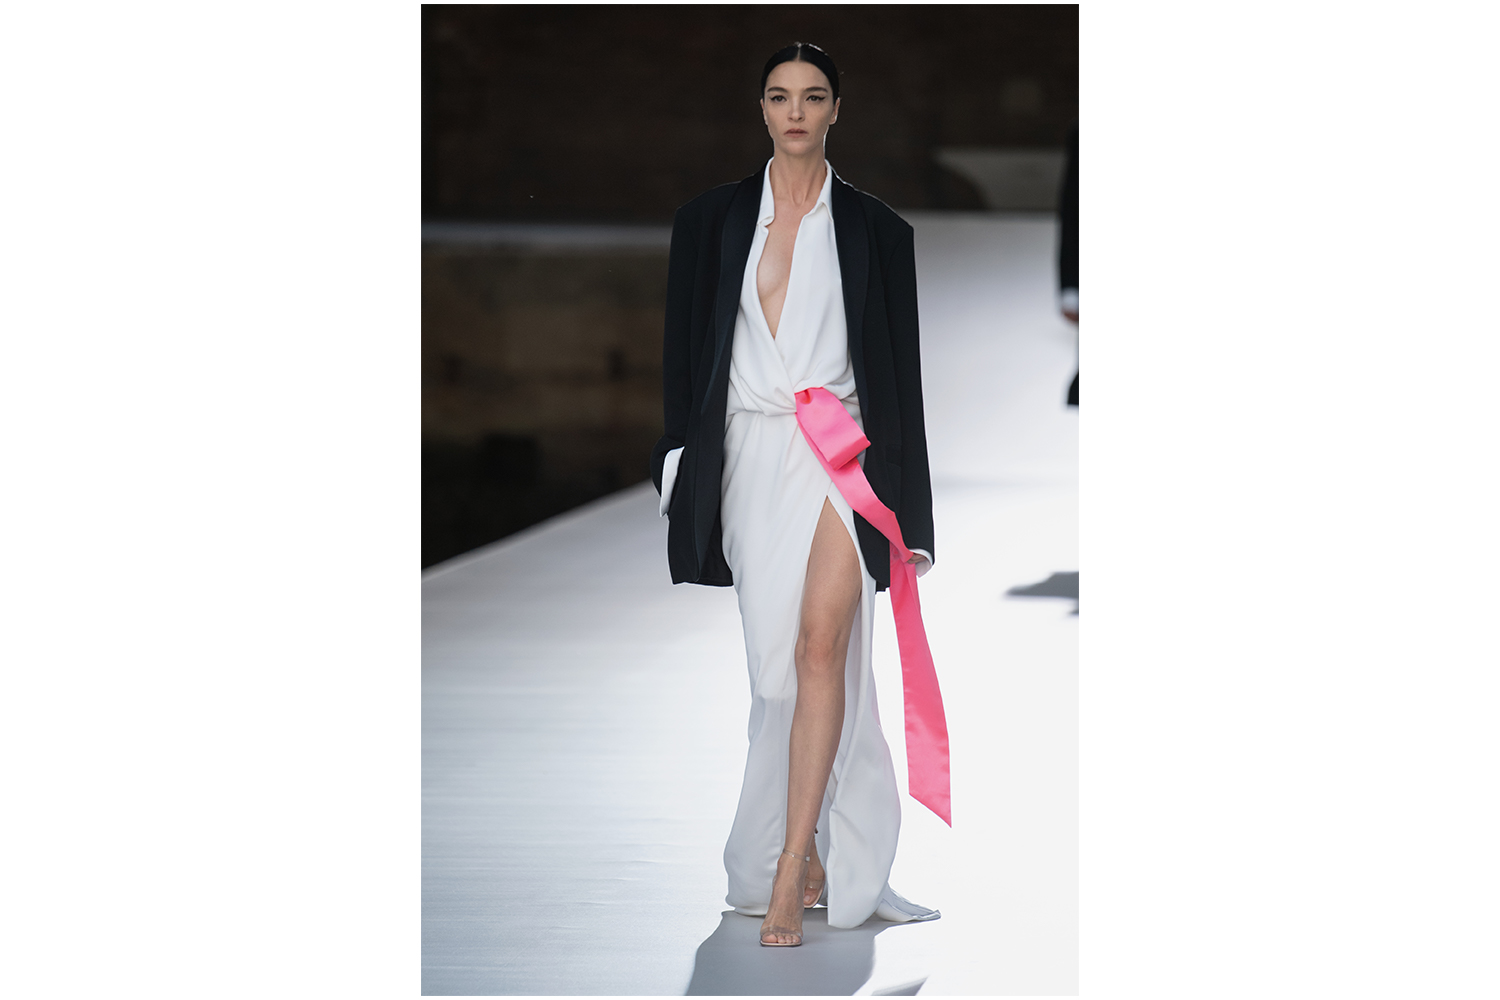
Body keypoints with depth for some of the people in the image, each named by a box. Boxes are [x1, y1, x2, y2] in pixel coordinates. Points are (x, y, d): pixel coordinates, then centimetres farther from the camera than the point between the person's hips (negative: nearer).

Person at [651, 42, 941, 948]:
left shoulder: (876, 228, 6)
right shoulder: (711, 221, 9)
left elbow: (900, 372, 6)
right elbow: (684, 356, 11)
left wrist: (908, 514, 3)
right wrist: (683, 475, 3)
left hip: (842, 451, -2)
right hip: (749, 454, 2)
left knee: (820, 644, -16)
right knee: (777, 659, 3)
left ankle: (789, 874, -18)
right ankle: (822, 854, 13)